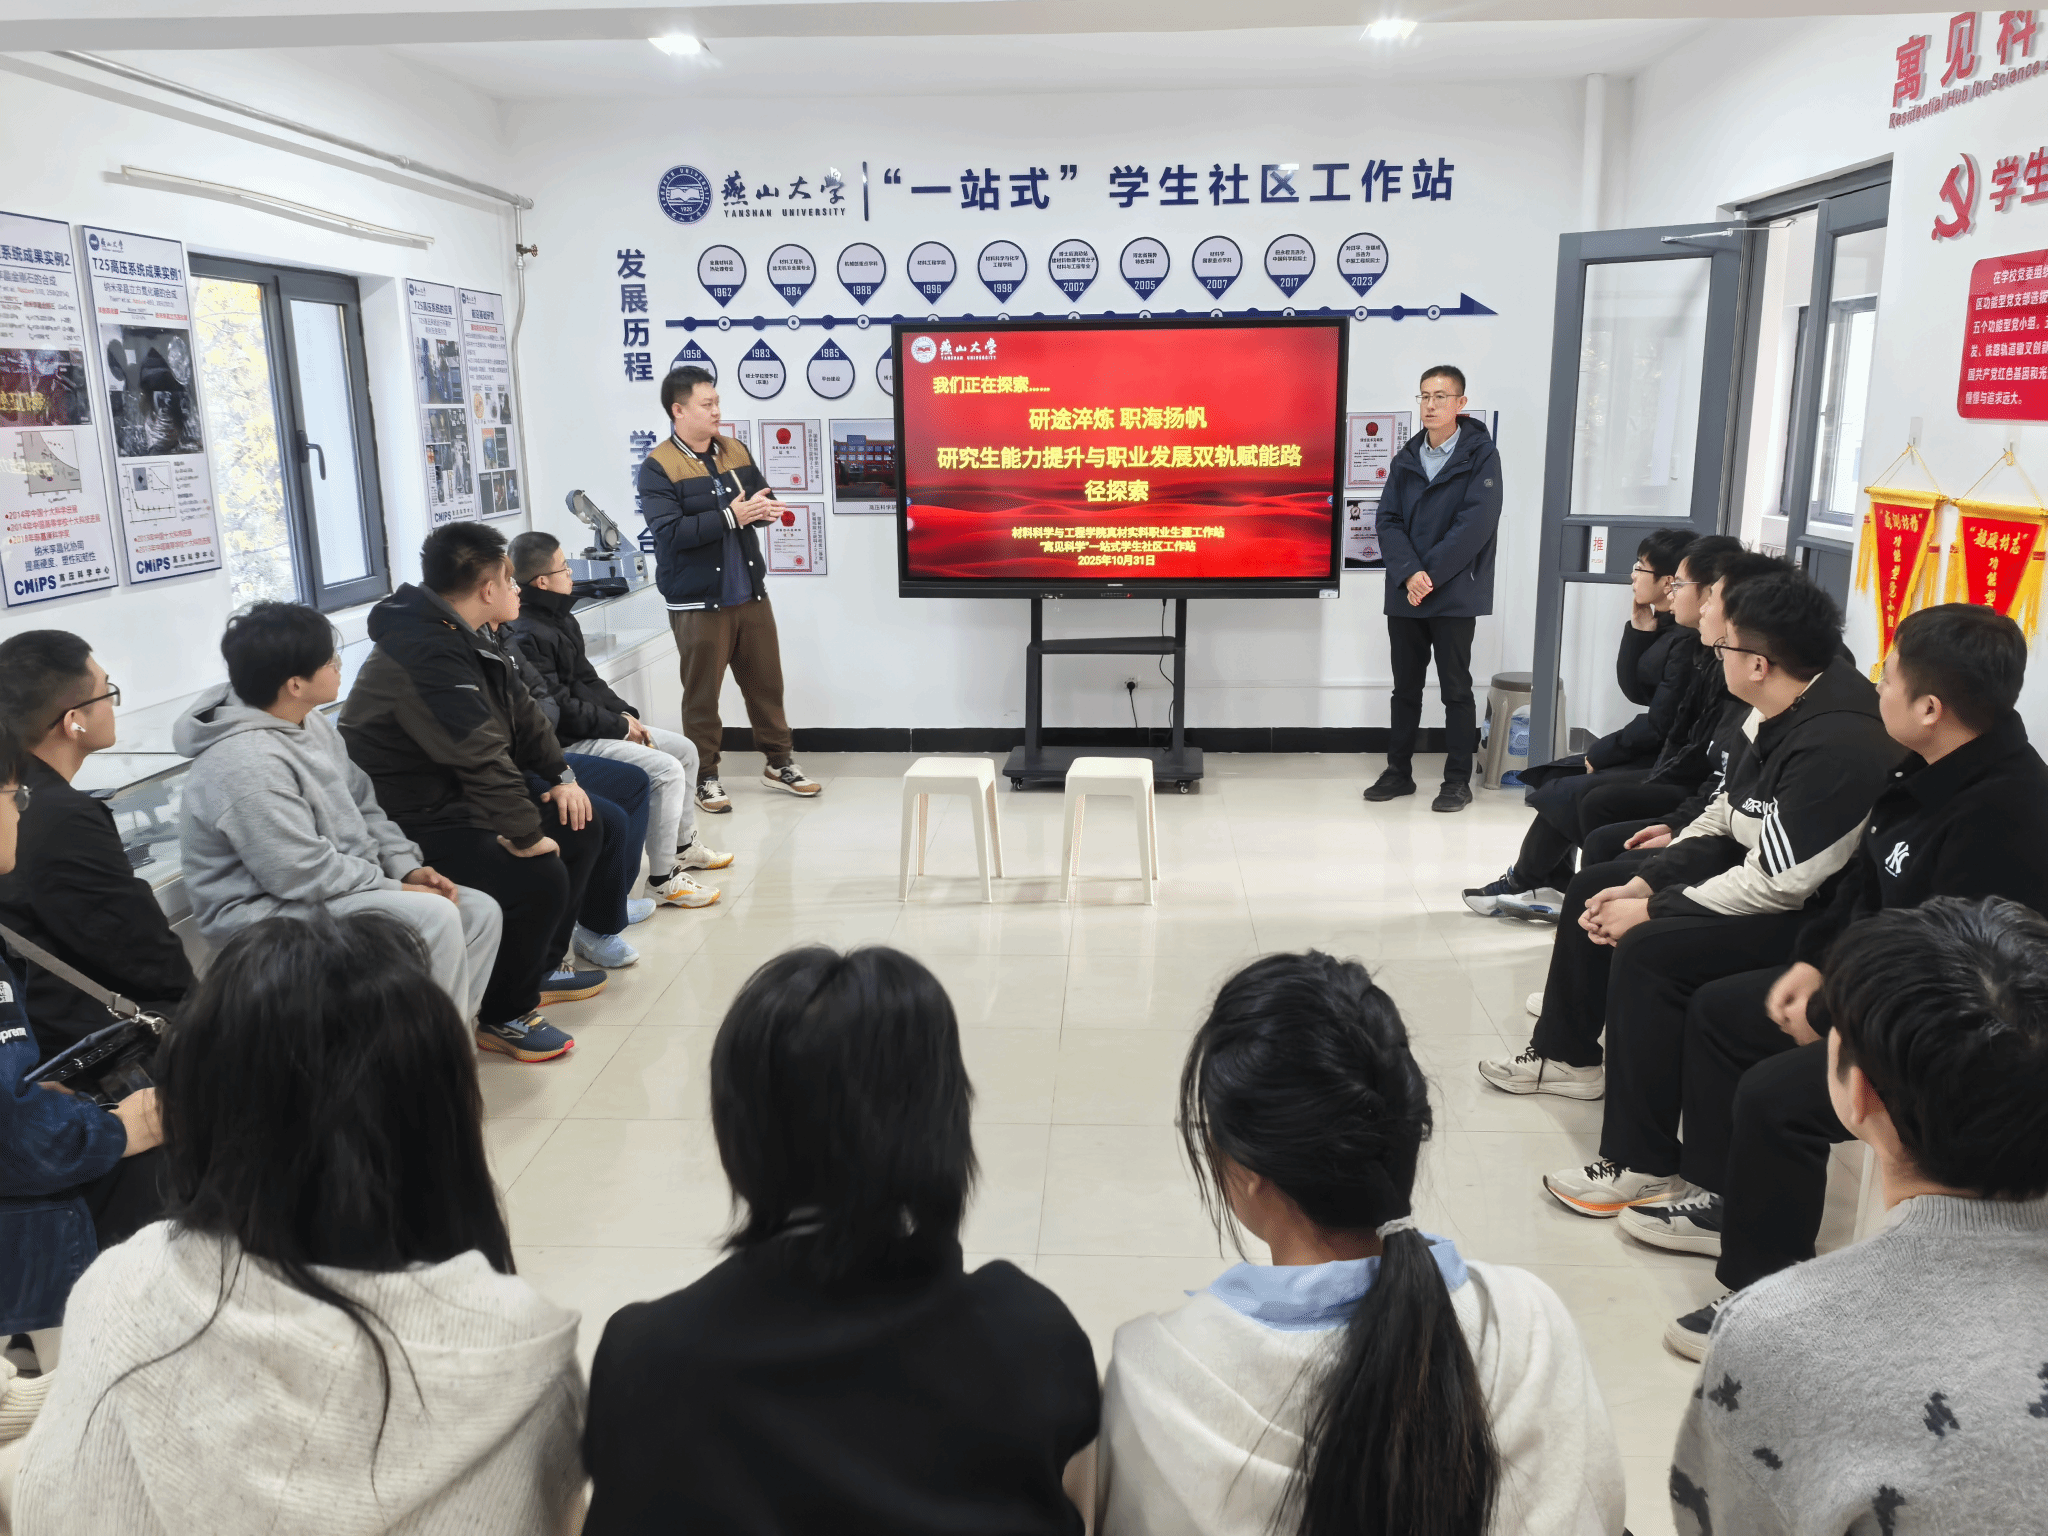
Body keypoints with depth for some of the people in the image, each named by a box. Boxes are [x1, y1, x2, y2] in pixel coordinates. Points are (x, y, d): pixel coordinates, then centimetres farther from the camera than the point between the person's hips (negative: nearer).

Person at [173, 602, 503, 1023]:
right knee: (433, 917, -27)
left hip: (339, 887, 10)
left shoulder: (311, 723, 6)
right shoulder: (246, 766, -25)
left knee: (481, 911, -1)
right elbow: (304, 875, -25)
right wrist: (398, 888, -17)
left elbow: (362, 807, 11)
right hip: (268, 912, -10)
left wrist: (407, 866, -3)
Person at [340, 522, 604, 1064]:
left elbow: (523, 713, 18)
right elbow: (481, 756, -31)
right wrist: (526, 835, -26)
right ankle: (504, 1017, -5)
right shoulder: (426, 654, -25)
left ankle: (541, 967, 26)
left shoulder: (463, 640, 10)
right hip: (410, 827, -11)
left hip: (458, 800, 11)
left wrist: (561, 776, 8)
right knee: (539, 876, -27)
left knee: (582, 830, 12)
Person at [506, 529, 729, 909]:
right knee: (666, 770, -21)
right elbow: (559, 709, -23)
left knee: (684, 749, 14)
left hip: (597, 725, 11)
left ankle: (683, 845, 30)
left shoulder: (561, 618, 12)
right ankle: (662, 878, -13)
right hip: (567, 742, -11)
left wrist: (626, 713, 4)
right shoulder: (525, 636, -21)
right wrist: (619, 727, -15)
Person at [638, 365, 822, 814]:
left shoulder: (735, 451, 8)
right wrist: (729, 517, -23)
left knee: (766, 681, 13)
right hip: (698, 603, -6)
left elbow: (762, 495, 17)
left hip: (750, 594, 6)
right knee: (702, 693, 4)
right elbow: (669, 531, -21)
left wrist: (763, 505, -8)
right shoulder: (658, 467, -10)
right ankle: (704, 778, 18)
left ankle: (778, 763, 28)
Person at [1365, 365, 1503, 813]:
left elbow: (1476, 524, -14)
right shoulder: (1405, 460, 10)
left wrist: (1430, 574, -17)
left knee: (1456, 689, 2)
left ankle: (1458, 780, 11)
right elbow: (1388, 521, 2)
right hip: (1404, 594, 4)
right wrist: (1408, 574, -14)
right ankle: (1399, 771, 22)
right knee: (1405, 687, 12)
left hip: (1454, 595, -4)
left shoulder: (1481, 456, -4)